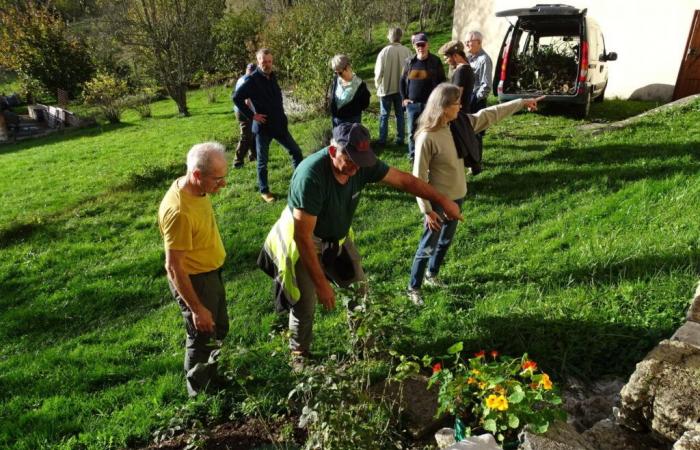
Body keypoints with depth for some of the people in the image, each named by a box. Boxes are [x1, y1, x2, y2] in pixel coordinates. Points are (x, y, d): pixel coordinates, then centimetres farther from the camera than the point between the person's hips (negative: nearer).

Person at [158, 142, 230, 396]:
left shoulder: (195, 189, -6)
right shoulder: (178, 211, -34)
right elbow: (174, 267, -28)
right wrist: (197, 308, -22)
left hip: (211, 272, 9)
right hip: (193, 280, -9)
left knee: (219, 330, 26)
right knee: (202, 338, 11)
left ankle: (215, 377, 51)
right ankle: (200, 393, 35)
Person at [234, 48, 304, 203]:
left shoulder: (272, 76, 8)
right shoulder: (252, 80, -13)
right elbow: (237, 98, -16)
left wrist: (281, 116, 12)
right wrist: (252, 115, -16)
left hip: (279, 124, 6)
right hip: (263, 126, -6)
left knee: (296, 151, 9)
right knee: (262, 161, 6)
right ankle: (264, 191, 19)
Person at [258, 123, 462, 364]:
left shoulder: (362, 164, -20)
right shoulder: (310, 176, -37)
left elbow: (404, 179, -7)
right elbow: (303, 237, -33)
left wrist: (442, 201, -6)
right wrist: (321, 283, -29)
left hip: (338, 237, 6)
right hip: (302, 241, -6)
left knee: (360, 291, 14)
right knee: (306, 304, 1)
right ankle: (299, 354, 28)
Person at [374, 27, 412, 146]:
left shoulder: (385, 51, -14)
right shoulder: (406, 51, -9)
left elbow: (379, 71, -8)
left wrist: (377, 84, 8)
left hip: (386, 88, -2)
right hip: (401, 88, 2)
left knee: (384, 115, 8)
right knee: (400, 114, 12)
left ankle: (382, 140, 10)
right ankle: (400, 139, 14)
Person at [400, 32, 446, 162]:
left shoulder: (435, 61, -1)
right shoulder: (409, 62, 7)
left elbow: (442, 82, 2)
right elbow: (402, 81, 15)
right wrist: (404, 98, 6)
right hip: (412, 104, 3)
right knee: (412, 132, 9)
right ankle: (413, 156, 22)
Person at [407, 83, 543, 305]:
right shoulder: (427, 137, -25)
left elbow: (490, 115, 9)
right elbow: (419, 177, -21)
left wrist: (522, 103, 14)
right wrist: (427, 210, -20)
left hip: (457, 197, 7)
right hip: (438, 201, -7)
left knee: (445, 241, 23)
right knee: (428, 246, 6)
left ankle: (432, 274, 45)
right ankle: (413, 288, 23)